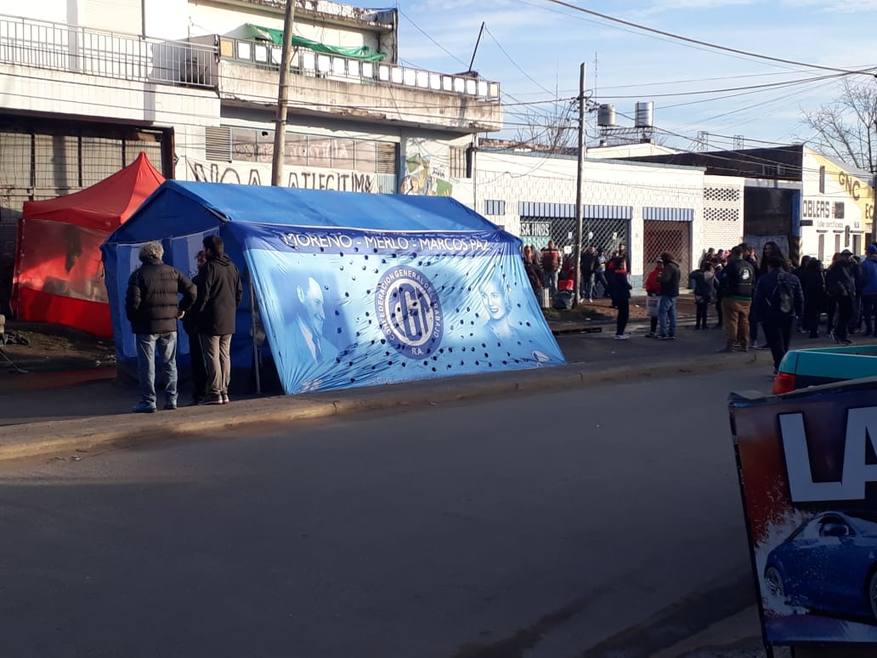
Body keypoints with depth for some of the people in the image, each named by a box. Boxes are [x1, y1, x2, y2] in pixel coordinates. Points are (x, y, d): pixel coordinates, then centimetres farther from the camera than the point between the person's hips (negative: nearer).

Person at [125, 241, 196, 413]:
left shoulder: (138, 274, -6)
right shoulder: (172, 272, 6)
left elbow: (133, 301, -14)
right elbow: (192, 290, 3)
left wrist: (132, 320, 2)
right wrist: (182, 309, 13)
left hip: (147, 327, -4)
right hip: (169, 325, 4)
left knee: (146, 365, 1)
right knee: (169, 363, 12)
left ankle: (148, 401, 0)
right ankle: (171, 399, 12)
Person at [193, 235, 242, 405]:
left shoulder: (209, 267, -13)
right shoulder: (232, 267, 10)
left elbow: (203, 294, -16)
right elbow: (239, 292, 14)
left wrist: (198, 312, -5)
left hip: (211, 321, -7)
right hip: (228, 321, 7)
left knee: (212, 356, -3)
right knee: (225, 355, 11)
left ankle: (215, 392, -4)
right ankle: (224, 392, 13)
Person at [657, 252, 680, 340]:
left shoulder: (669, 267, -15)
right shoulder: (676, 267, 17)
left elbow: (665, 279, -28)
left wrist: (659, 278, -7)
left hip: (667, 294, -10)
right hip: (674, 294, 10)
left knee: (662, 313, -8)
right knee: (672, 314, 11)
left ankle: (663, 334, -12)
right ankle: (672, 334, 13)